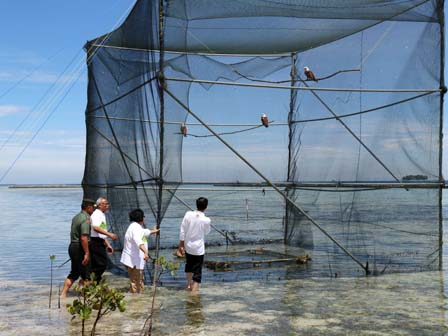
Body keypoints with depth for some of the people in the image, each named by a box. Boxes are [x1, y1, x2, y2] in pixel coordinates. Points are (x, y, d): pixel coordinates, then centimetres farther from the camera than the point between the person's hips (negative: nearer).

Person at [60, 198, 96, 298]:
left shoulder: (76, 217, 13)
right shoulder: (86, 219, -16)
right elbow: (84, 238, -24)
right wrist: (87, 253, -22)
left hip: (72, 246, 9)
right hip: (79, 248, -9)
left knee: (74, 273, 15)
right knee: (86, 275, 2)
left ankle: (63, 294, 13)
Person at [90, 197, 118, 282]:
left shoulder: (102, 215, 21)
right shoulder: (96, 214, -9)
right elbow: (96, 228, -26)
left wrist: (108, 244, 24)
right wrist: (109, 234, -28)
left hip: (100, 243, 10)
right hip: (96, 242, -10)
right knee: (101, 264, -13)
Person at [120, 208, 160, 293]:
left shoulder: (137, 227, 16)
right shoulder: (135, 228, -18)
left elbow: (145, 232, 40)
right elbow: (139, 242, -36)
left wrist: (153, 231, 58)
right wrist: (145, 252, -50)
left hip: (135, 260, 11)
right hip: (133, 261, -11)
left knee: (138, 282, 20)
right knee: (136, 282, -10)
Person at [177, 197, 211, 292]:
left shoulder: (188, 214, -12)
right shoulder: (206, 220, -18)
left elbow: (182, 231, -6)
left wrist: (180, 246, 3)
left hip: (188, 246, 4)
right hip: (199, 248, -4)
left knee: (189, 264, 31)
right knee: (197, 272, 4)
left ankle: (189, 284, 41)